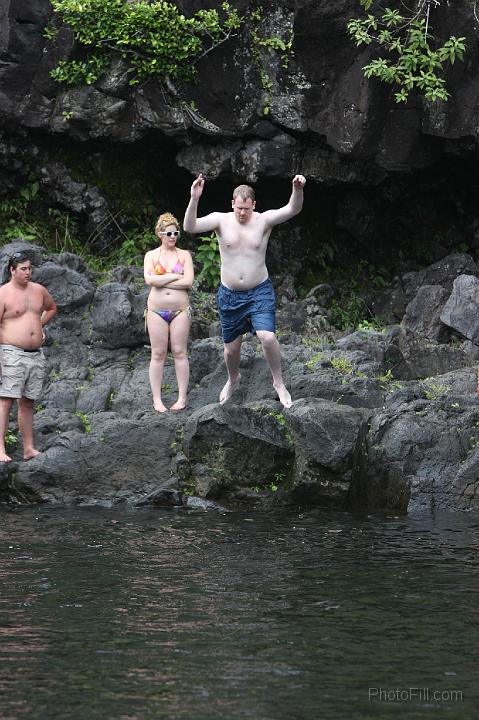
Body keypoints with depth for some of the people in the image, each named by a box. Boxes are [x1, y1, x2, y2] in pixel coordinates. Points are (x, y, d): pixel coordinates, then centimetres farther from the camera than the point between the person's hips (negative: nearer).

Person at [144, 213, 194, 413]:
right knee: (158, 354, 1)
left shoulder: (184, 255, 5)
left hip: (180, 310, 0)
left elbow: (188, 281, -9)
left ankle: (182, 398, 6)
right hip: (157, 310, 0)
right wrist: (175, 276, -11)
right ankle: (157, 399, 4)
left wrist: (162, 281, -10)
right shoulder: (151, 255, 6)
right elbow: (149, 279, -11)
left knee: (179, 352, 1)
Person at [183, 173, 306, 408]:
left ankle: (279, 383, 0)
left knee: (267, 337, -22)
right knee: (231, 347, 14)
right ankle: (233, 379, 46)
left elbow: (292, 210, -24)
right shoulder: (221, 220, -7)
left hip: (259, 292, -2)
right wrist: (194, 199, -36)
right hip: (229, 295, 2)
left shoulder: (263, 220, -9)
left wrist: (297, 190, -45)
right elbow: (189, 227, -21)